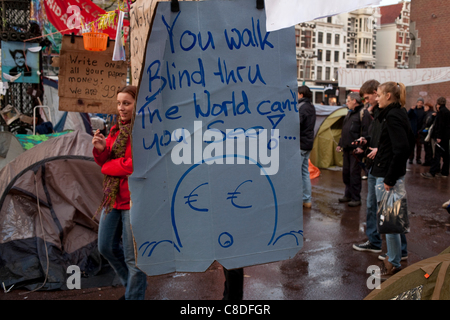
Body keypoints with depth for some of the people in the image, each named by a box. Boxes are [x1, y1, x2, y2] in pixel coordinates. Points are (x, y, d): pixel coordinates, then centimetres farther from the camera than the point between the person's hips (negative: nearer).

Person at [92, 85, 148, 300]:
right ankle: (131, 285, 38)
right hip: (113, 196, 9)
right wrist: (101, 149, -8)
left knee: (132, 256, 0)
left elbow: (137, 164, -22)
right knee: (106, 247, 18)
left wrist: (108, 167, -8)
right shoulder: (116, 129, 12)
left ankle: (135, 296, 19)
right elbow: (105, 162, 14)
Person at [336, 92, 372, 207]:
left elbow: (365, 132, -16)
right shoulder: (350, 113, 18)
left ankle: (356, 198, 2)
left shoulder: (363, 113, -10)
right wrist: (340, 144, 21)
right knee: (346, 172, 13)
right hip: (347, 148, 9)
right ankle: (348, 195, 25)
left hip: (355, 149, -9)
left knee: (354, 173, -5)